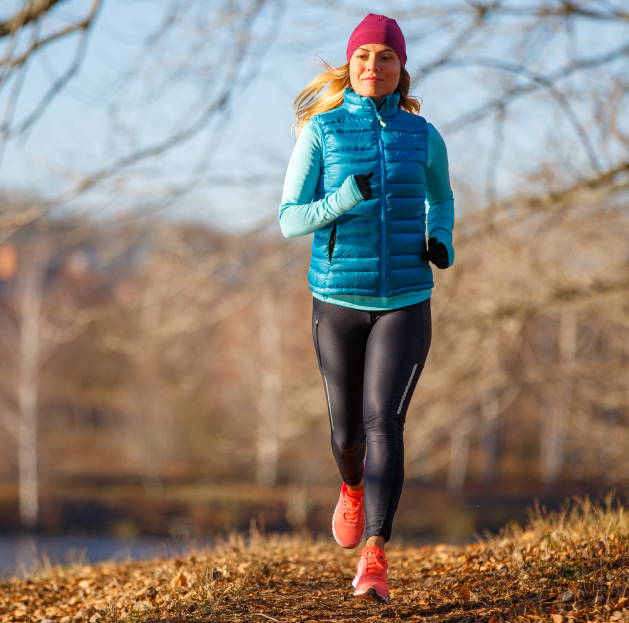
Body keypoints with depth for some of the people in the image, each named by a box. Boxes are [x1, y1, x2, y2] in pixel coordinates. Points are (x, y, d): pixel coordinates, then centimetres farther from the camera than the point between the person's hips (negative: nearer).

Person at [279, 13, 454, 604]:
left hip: (404, 302, 0)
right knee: (347, 432, 13)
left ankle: (373, 562, -21)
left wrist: (442, 244, 0)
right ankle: (354, 486, 51)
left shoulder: (423, 136, 2)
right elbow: (290, 221, -6)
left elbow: (441, 197, 22)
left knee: (384, 423, -19)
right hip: (339, 299, 1)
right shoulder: (321, 130, -4)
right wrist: (343, 201, -25)